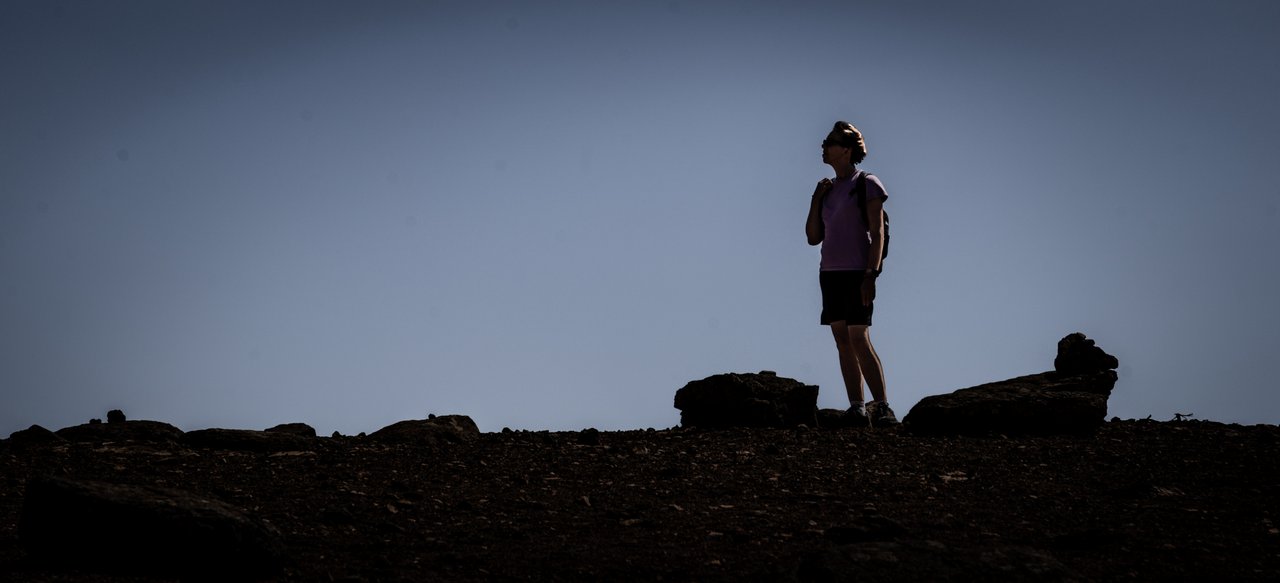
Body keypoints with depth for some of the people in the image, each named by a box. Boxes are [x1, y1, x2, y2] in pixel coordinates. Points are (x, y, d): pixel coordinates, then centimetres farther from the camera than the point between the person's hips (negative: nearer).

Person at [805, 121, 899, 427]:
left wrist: (871, 274, -17)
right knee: (843, 341, 2)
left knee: (859, 339, -13)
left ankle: (882, 408, -12)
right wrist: (816, 199, 4)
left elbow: (877, 234, -9)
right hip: (830, 273, 7)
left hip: (856, 273, -7)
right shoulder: (828, 189, 16)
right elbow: (813, 237, 15)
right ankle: (857, 409, 1)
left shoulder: (867, 184, -3)